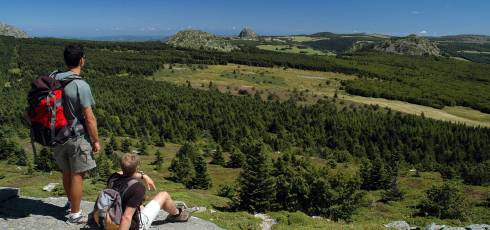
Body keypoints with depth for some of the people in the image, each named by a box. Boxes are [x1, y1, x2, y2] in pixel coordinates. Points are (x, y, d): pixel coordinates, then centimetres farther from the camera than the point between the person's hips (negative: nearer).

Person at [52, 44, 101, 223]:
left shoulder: (53, 79, -2)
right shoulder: (81, 85, -22)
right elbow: (89, 118, -20)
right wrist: (96, 141, -8)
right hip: (78, 137, -6)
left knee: (67, 172, 21)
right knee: (77, 175, 7)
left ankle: (71, 202, 41)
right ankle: (75, 214, 20)